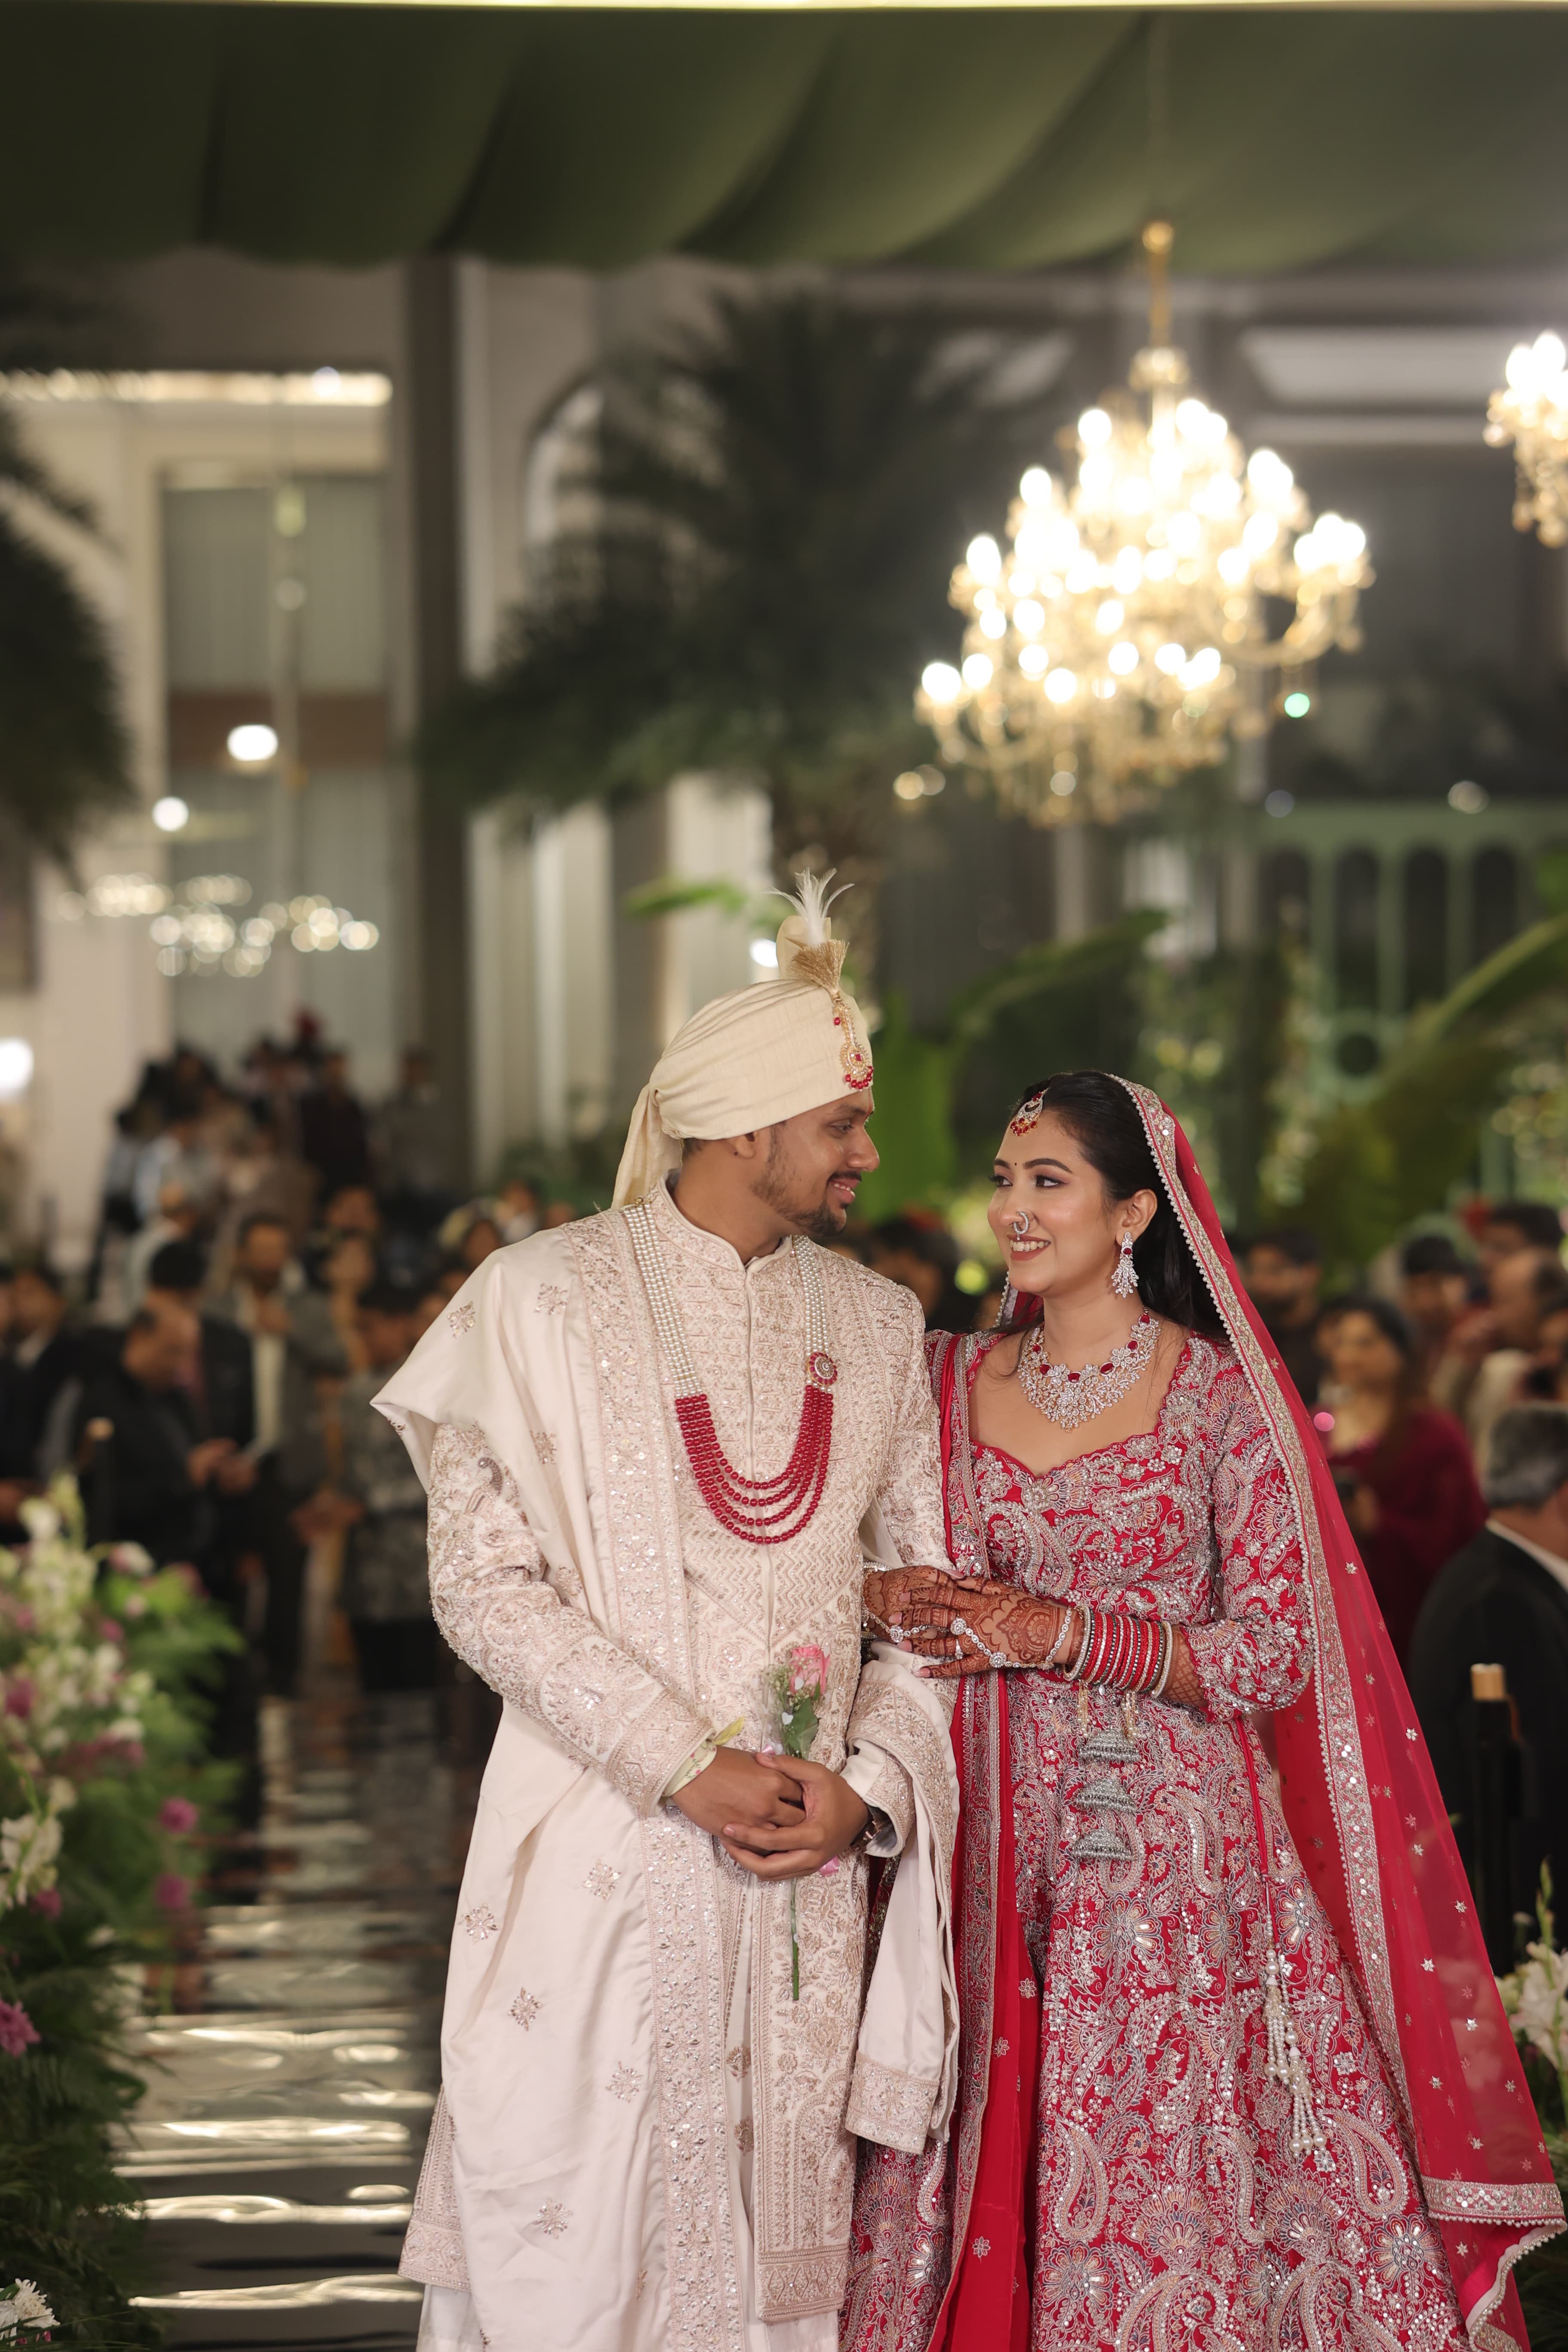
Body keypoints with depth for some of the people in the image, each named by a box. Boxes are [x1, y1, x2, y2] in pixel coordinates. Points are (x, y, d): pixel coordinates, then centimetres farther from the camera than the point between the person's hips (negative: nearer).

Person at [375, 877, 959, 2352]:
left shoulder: (874, 1324, 11)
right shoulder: (547, 1299, -2)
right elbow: (484, 1583, -8)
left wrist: (870, 1786, -7)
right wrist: (688, 1767, -14)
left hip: (809, 1858, 4)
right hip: (605, 1854, -4)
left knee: (774, 2224, 6)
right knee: (574, 2225, -2)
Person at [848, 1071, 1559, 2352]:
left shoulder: (1226, 1395, -3)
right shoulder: (955, 1380, 9)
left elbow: (1274, 1657, -7)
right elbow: (860, 1564, 14)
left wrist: (1068, 1636, -14)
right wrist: (891, 1600, -9)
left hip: (1174, 1849, -3)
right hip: (996, 1846, 4)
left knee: (1166, 2185, -5)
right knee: (989, 2182, 3)